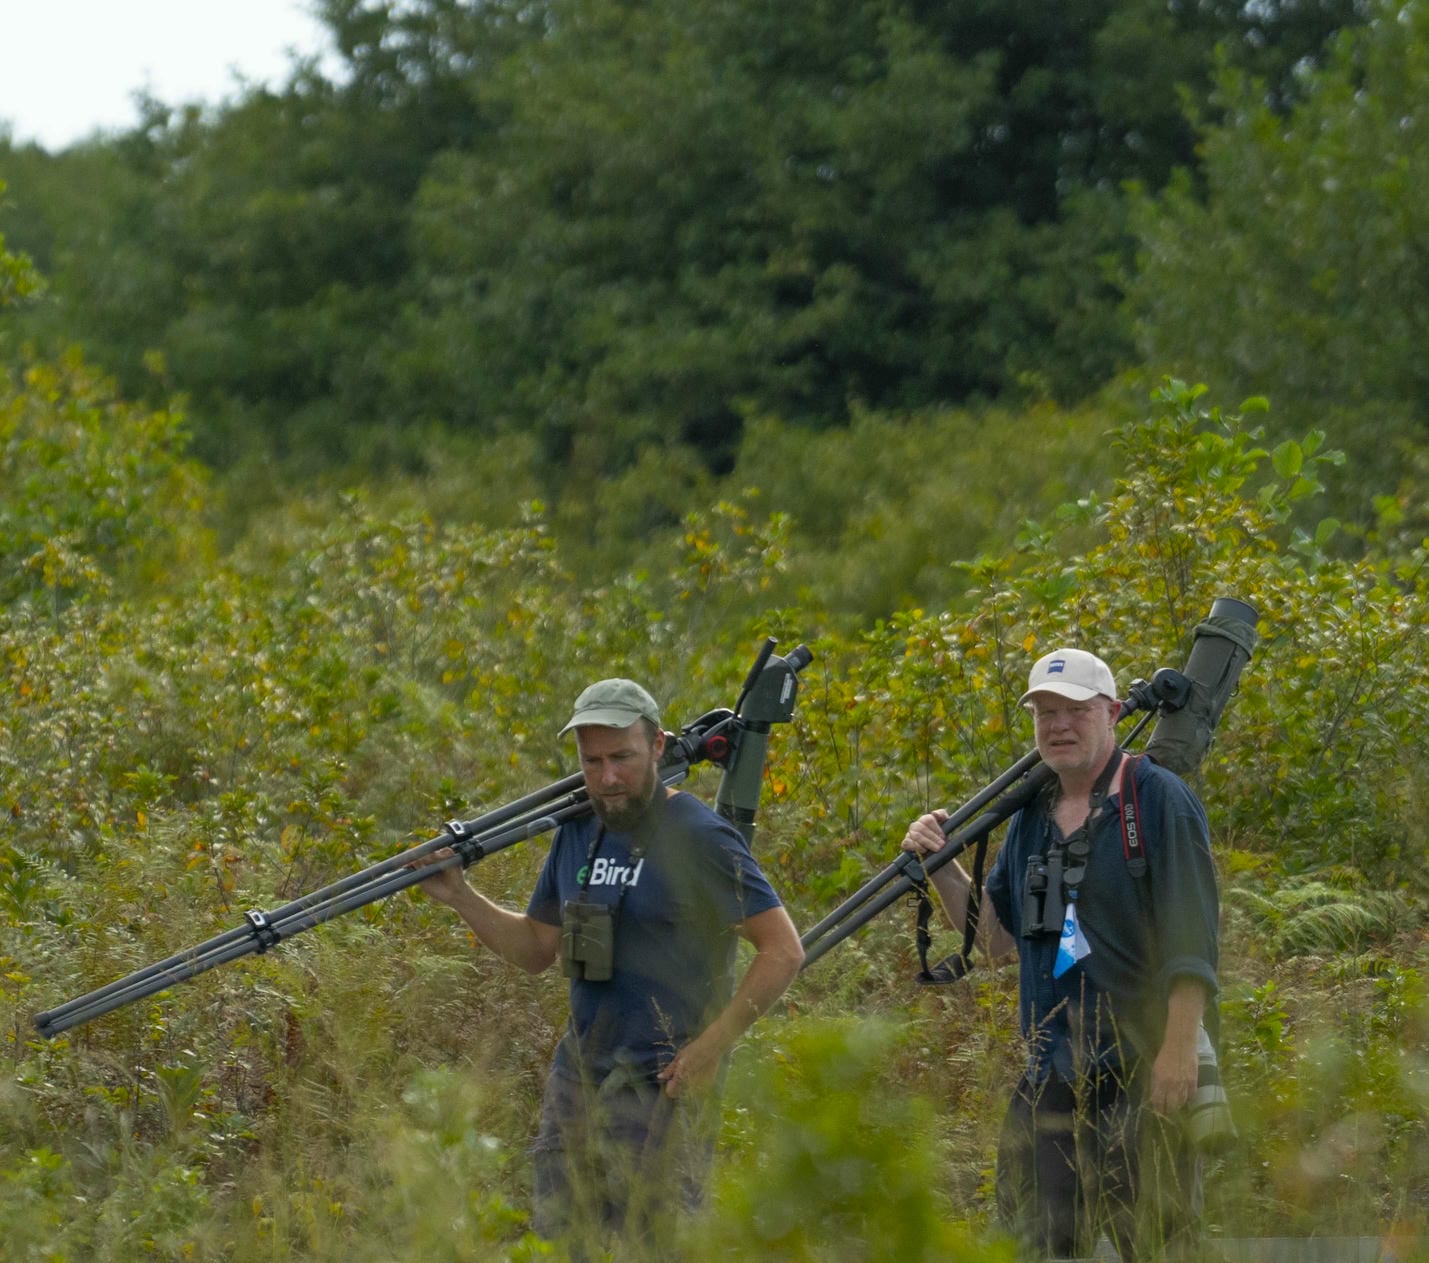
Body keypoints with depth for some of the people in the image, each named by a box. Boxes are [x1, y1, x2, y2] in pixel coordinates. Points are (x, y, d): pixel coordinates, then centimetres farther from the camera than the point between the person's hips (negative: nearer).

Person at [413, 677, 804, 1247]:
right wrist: (460, 897, 6)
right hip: (576, 1081, 7)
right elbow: (537, 948, 19)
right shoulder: (578, 832, 11)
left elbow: (783, 950, -12)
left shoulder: (698, 838, -11)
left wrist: (711, 1047, -16)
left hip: (658, 1090, -7)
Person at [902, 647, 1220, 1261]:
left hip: (1143, 1071, -6)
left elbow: (1191, 933, -12)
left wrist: (1179, 1048, -20)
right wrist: (942, 867, 8)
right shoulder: (1031, 815, 16)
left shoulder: (1157, 799, -6)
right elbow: (998, 935, 22)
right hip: (1053, 1073, 7)